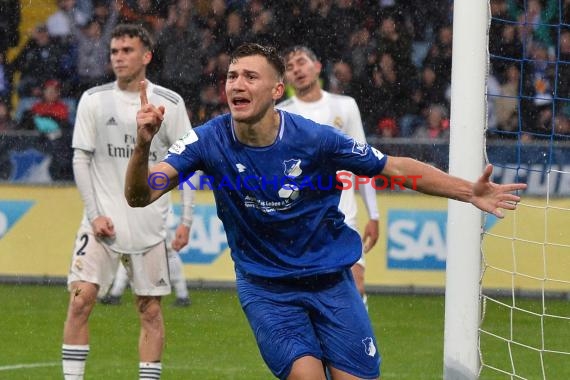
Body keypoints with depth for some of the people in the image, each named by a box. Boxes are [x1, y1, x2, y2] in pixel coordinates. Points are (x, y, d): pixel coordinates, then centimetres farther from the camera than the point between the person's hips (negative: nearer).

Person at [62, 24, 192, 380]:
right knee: (81, 298, -12)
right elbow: (81, 160, 3)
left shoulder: (170, 103, 1)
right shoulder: (94, 100, 1)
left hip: (151, 225, 0)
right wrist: (95, 214, -6)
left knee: (151, 310, 3)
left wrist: (185, 219, -1)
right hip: (103, 222, 0)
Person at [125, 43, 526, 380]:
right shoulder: (209, 140, -15)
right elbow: (140, 196, -22)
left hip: (330, 280, 1)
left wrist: (470, 191, -12)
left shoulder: (315, 138, -17)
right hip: (265, 286, -1)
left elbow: (395, 167, -6)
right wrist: (143, 145, -43)